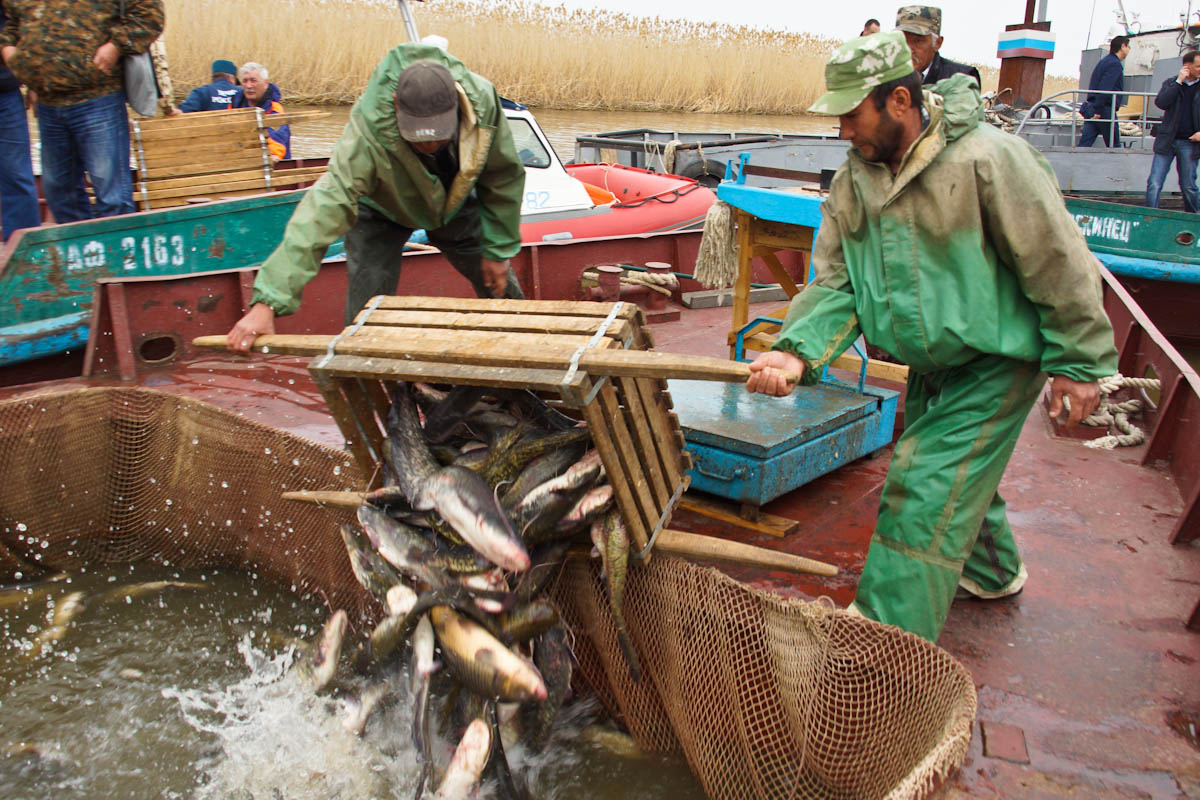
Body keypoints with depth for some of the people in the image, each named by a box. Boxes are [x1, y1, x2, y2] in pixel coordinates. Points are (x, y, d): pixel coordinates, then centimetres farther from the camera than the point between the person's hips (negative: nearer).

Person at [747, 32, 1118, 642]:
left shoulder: (987, 158, -23)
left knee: (924, 498, -11)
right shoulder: (853, 180, -3)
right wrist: (797, 352, -24)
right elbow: (837, 283, -6)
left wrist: (1078, 361, -11)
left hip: (995, 365, -7)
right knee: (959, 476, 26)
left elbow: (1058, 261, -16)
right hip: (930, 366, 7)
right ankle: (993, 572, 54)